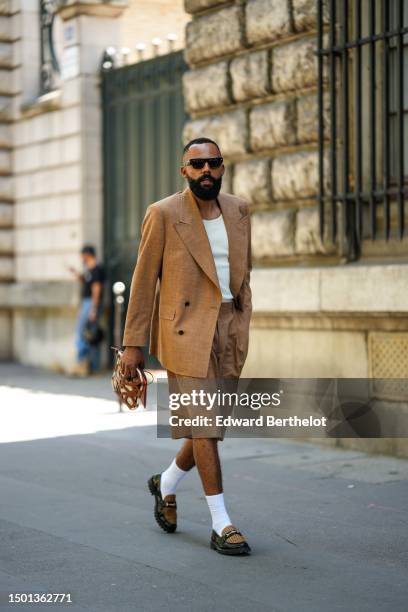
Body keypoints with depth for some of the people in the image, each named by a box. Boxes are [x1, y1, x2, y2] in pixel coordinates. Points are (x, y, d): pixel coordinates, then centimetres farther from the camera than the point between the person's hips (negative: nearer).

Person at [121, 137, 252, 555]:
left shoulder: (238, 210, 8)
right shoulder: (164, 214, -7)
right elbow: (144, 280, -4)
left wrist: (242, 329, 11)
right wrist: (132, 344, -5)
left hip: (228, 329, 6)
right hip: (186, 329, -5)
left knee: (212, 422, 11)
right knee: (203, 423, -7)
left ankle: (166, 484, 37)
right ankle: (221, 525, -1)